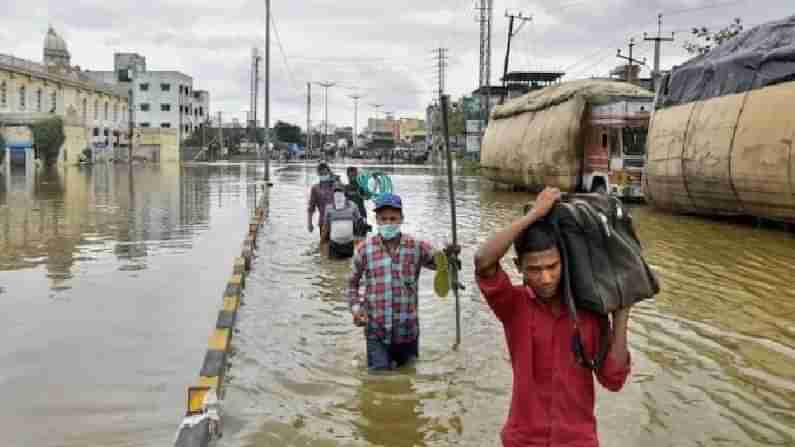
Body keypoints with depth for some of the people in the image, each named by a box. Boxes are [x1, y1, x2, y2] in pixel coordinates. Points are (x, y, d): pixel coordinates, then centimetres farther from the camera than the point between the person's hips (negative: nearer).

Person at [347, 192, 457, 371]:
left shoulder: (417, 247, -3)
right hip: (376, 331, -1)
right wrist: (355, 306, -6)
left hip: (407, 329, 1)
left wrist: (448, 255, -23)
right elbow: (353, 282, 8)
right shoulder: (365, 249, -3)